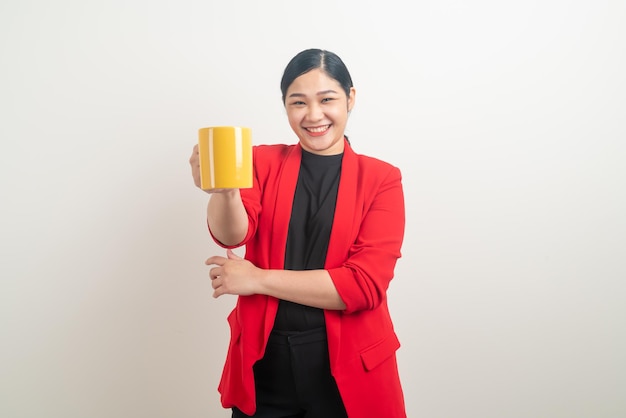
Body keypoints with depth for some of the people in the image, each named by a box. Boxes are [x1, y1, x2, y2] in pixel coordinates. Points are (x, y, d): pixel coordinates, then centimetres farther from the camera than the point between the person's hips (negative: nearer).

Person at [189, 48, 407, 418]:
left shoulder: (381, 179, -4)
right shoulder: (264, 161, 1)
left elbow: (366, 284, -14)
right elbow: (232, 234, -16)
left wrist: (259, 279, -13)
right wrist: (225, 190, -37)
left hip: (348, 372, -1)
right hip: (263, 365, 1)